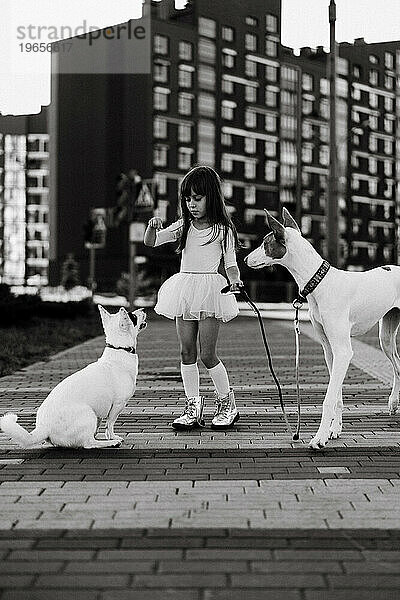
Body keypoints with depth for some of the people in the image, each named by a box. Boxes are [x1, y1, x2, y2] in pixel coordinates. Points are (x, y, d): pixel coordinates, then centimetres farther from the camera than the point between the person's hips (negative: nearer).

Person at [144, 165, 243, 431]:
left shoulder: (223, 229, 0)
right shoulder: (183, 227, 10)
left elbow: (231, 264, 1)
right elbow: (151, 242, 6)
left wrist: (235, 280, -20)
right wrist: (153, 227, -15)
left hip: (210, 290, -4)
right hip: (185, 289, 5)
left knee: (208, 354, -7)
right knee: (187, 352, 3)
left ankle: (227, 403, 11)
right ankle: (193, 407, 10)